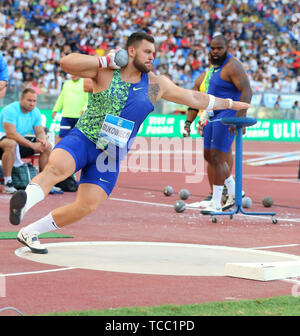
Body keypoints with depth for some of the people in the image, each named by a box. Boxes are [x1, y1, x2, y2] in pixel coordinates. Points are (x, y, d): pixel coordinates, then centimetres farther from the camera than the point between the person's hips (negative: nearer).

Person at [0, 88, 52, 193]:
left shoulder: (35, 112, 1)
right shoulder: (11, 110, -22)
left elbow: (40, 132, 4)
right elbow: (11, 134, -31)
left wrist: (43, 141, -22)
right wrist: (32, 145, -34)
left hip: (21, 141, 8)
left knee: (48, 146, -5)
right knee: (11, 144, -42)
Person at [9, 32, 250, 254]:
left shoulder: (156, 85, 7)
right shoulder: (104, 72, -5)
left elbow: (194, 98, 16)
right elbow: (66, 63, -17)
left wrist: (229, 104, 20)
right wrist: (104, 61, -18)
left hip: (111, 156, 4)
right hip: (82, 139, -4)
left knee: (88, 205, -7)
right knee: (57, 167, -36)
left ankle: (30, 232, 5)